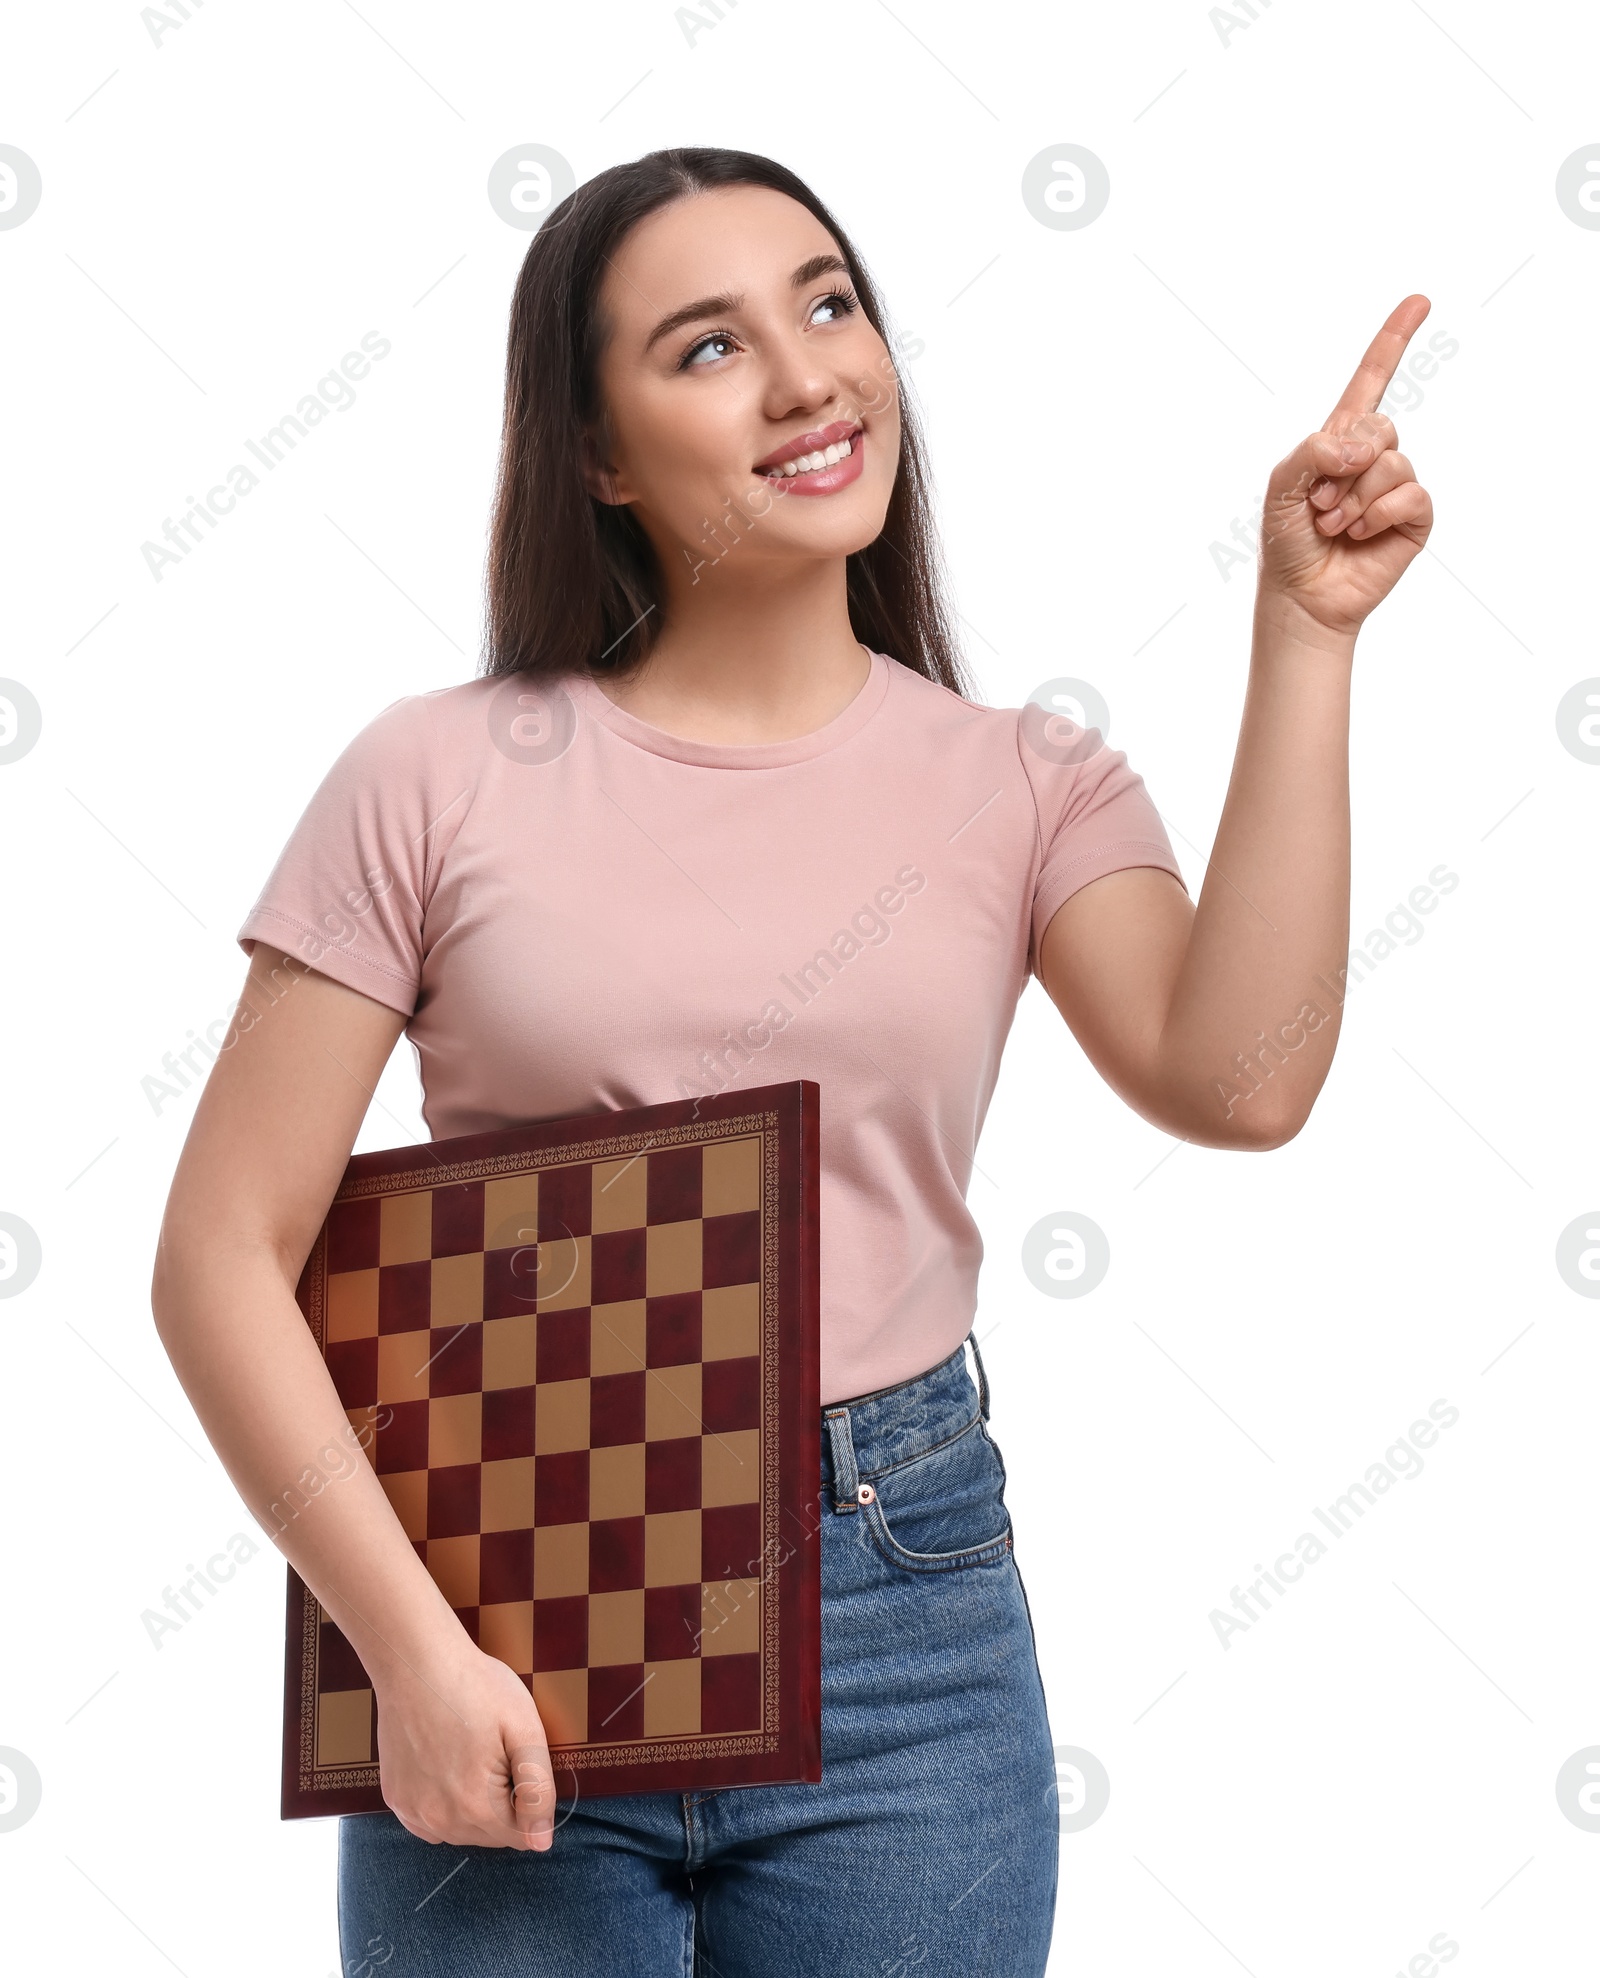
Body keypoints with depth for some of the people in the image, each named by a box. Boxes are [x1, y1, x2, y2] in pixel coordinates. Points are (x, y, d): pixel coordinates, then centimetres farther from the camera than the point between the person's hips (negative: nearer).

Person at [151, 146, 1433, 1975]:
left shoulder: (1025, 786, 3)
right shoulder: (442, 781, -2)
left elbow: (1238, 1079, -15)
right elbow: (222, 1259, -3)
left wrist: (1305, 633, -12)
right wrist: (413, 1649, -11)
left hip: (906, 1617, 2)